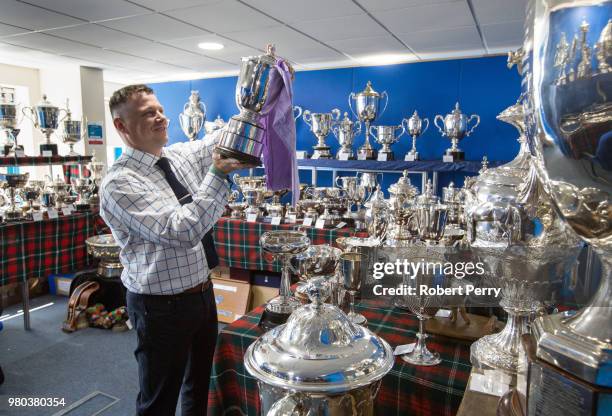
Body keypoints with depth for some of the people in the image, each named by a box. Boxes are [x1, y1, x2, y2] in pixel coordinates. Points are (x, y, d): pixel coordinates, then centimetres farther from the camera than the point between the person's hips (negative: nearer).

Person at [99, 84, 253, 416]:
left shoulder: (183, 155, 2)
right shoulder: (118, 183, -20)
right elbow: (181, 230, -31)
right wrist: (218, 174, -31)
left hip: (204, 294, 7)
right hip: (162, 306, -7)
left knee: (199, 387, 25)